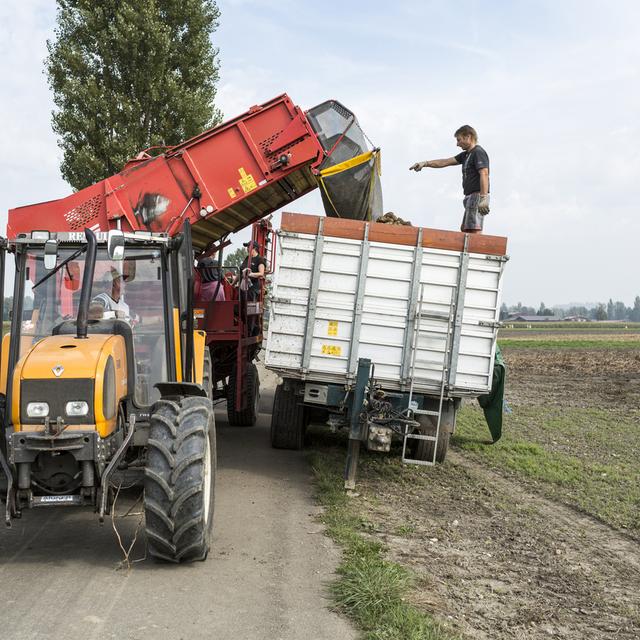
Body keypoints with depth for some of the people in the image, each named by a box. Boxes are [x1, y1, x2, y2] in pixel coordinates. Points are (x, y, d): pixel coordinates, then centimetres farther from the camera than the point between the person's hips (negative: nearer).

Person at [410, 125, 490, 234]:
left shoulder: (479, 152, -8)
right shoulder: (466, 155, 23)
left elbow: (484, 174, -19)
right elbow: (446, 162, 24)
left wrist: (483, 198, -29)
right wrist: (425, 163, 16)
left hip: (477, 196, -10)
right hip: (471, 197, 10)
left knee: (474, 229, -17)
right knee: (465, 229, 7)